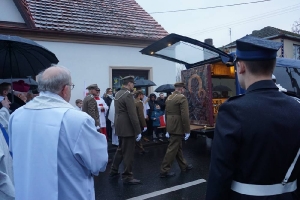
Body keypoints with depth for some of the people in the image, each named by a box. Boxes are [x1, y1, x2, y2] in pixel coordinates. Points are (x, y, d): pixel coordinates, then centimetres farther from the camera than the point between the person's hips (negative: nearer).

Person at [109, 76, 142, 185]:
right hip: (127, 128, -10)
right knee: (128, 153, 1)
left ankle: (113, 171, 33)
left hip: (120, 127, 10)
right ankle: (127, 177, 11)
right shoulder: (128, 95, -18)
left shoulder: (118, 94, 11)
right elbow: (133, 115, -21)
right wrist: (138, 131, -17)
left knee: (120, 149, 22)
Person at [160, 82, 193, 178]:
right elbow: (185, 116, -19)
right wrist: (187, 131, -13)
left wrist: (167, 129, 20)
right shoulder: (182, 98, -14)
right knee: (172, 148, -2)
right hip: (178, 127, -8)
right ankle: (164, 170, 4)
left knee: (178, 147, 19)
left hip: (171, 127, 9)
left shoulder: (168, 98, 10)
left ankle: (184, 166, 33)